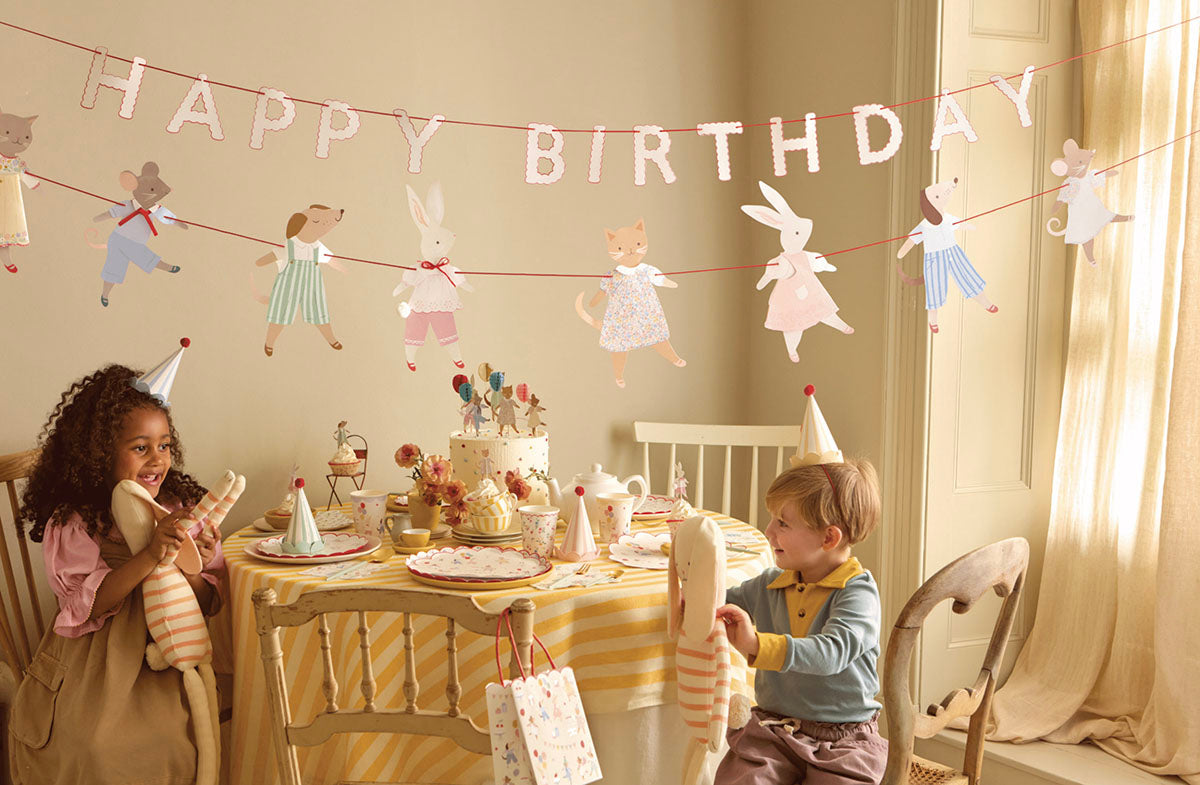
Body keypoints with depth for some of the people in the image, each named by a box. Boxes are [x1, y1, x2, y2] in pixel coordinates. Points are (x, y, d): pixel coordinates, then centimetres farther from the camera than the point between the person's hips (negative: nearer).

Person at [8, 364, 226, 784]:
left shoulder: (183, 509, 1)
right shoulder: (71, 522, -7)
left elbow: (210, 603, 2)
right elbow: (88, 605, -17)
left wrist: (190, 569, -21)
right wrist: (149, 555, -28)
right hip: (88, 667, -2)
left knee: (171, 741, -18)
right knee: (93, 743, -22)